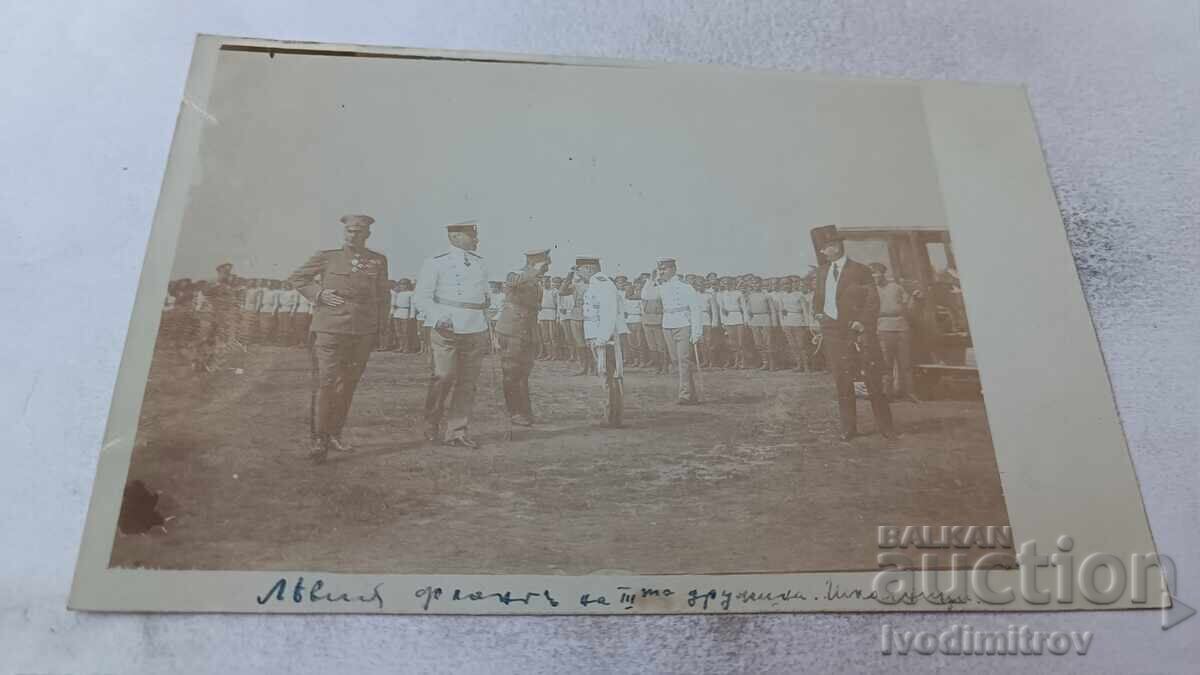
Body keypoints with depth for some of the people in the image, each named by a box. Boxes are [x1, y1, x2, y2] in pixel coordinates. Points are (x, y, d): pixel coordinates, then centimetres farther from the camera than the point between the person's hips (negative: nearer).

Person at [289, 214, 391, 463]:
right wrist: (319, 294, -4)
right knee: (325, 382, -8)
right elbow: (297, 278, 12)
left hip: (363, 333, 3)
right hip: (330, 329, -3)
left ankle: (335, 433, 25)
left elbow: (383, 296, 14)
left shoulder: (378, 261, 7)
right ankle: (319, 439, -2)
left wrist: (381, 329, 11)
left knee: (348, 384, 11)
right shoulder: (326, 257, 2)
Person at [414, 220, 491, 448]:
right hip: (447, 330, -5)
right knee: (444, 377, -9)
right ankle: (432, 426, 11)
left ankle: (457, 431, 10)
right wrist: (439, 316, -18)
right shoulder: (436, 263, 0)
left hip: (476, 332, 5)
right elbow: (421, 296, -4)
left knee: (468, 382, 3)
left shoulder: (481, 264, 18)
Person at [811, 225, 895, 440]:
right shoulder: (822, 271, 13)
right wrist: (819, 314, 6)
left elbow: (873, 300, -4)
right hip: (833, 332, 4)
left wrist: (862, 323, -14)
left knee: (873, 379, -1)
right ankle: (848, 427, 15)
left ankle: (884, 425, 9)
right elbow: (817, 297, 23)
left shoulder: (859, 270, -2)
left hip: (858, 332, -4)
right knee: (842, 382, 7)